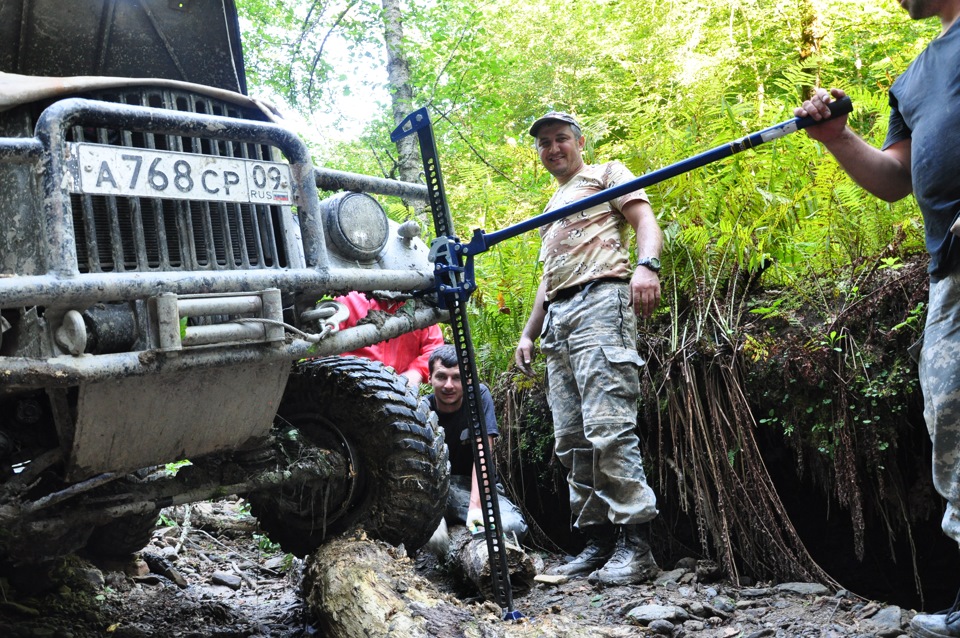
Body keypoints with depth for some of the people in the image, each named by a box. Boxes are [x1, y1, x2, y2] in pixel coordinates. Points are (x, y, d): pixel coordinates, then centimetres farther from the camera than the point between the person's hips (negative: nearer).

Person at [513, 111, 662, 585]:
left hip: (599, 303, -8)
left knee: (608, 428, -18)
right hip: (557, 319, 9)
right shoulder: (552, 207, 34)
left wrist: (647, 265, -24)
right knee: (571, 439, 2)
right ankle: (597, 541, 6)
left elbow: (644, 219, -3)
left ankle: (634, 545, -17)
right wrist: (529, 333, 24)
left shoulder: (606, 174, 12)